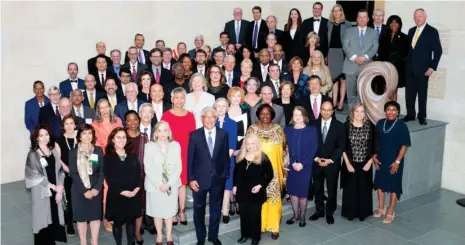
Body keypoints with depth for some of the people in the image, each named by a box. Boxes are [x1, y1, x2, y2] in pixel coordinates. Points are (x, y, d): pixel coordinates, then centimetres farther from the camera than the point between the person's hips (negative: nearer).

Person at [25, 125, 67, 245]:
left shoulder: (54, 150, 6)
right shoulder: (33, 154, -9)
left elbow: (59, 170, 6)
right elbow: (36, 175, -13)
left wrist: (60, 188, -6)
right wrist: (53, 187, -12)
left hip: (55, 190, 5)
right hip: (41, 191, -5)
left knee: (55, 216, 9)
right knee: (43, 218, 2)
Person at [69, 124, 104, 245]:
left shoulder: (98, 150, 3)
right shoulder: (73, 152, -1)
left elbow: (102, 171, 0)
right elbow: (73, 173, -7)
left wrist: (97, 188, -13)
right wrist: (84, 190, -15)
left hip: (95, 189, 1)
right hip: (79, 190, -1)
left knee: (96, 216, 7)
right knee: (81, 217, 7)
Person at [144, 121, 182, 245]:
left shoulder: (175, 145, -1)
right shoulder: (149, 146, -5)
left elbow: (178, 167, -3)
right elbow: (148, 168, -8)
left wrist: (169, 183, -12)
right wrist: (159, 184, -15)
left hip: (171, 185, 1)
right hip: (154, 186, -1)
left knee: (170, 210, 11)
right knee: (157, 211, 10)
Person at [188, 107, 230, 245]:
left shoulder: (223, 134, 0)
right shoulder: (194, 135, -5)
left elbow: (226, 156, 3)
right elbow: (190, 159, -5)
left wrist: (225, 174, -3)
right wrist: (191, 178, -9)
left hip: (218, 178, 1)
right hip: (200, 178, -1)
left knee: (216, 209, 13)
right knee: (199, 209, 12)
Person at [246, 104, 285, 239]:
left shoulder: (278, 129, 3)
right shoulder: (252, 129, 0)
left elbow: (283, 149, 7)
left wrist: (284, 167, 4)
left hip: (274, 169, 1)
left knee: (274, 196, 2)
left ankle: (273, 226, 12)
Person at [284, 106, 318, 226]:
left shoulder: (311, 129, 0)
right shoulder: (287, 129, 5)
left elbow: (313, 149, -5)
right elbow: (285, 148, 1)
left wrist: (302, 163, -12)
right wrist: (293, 163, -10)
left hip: (305, 166, -2)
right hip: (291, 166, 2)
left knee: (303, 192, 1)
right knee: (292, 191, 6)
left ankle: (302, 216, 18)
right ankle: (295, 215, 22)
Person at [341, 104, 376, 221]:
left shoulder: (370, 126, -2)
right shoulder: (346, 126, -6)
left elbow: (374, 147, 1)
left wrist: (369, 163, -6)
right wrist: (348, 164, -8)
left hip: (365, 165, 1)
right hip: (350, 164, -1)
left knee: (364, 189, 8)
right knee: (350, 189, 7)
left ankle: (363, 213, 23)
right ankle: (350, 213, 21)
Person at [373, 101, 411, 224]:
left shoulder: (401, 126, -13)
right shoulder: (380, 123, 0)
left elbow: (405, 145, -12)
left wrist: (397, 161, -15)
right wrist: (374, 156, 4)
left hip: (394, 161, -5)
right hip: (381, 159, 5)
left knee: (393, 186, 5)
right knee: (380, 183, 14)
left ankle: (390, 213, 17)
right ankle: (381, 208, 31)